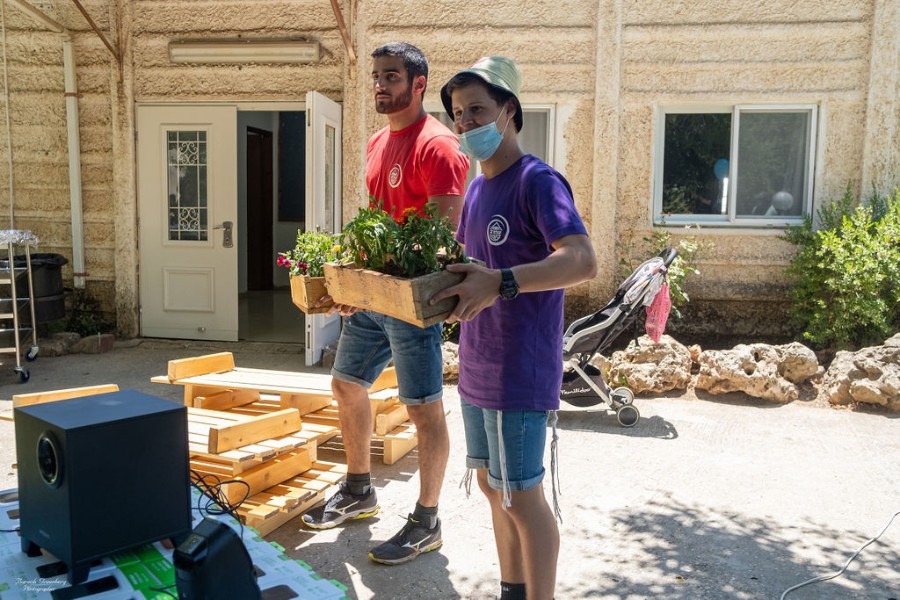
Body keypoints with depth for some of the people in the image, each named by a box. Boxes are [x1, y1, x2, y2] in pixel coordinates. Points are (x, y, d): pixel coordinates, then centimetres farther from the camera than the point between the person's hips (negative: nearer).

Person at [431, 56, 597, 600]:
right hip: (477, 367, 9)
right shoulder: (477, 188, 13)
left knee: (522, 498, 2)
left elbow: (583, 261, -29)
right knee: (491, 484, 19)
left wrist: (500, 283, -39)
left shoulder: (537, 181, -15)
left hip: (520, 371, -9)